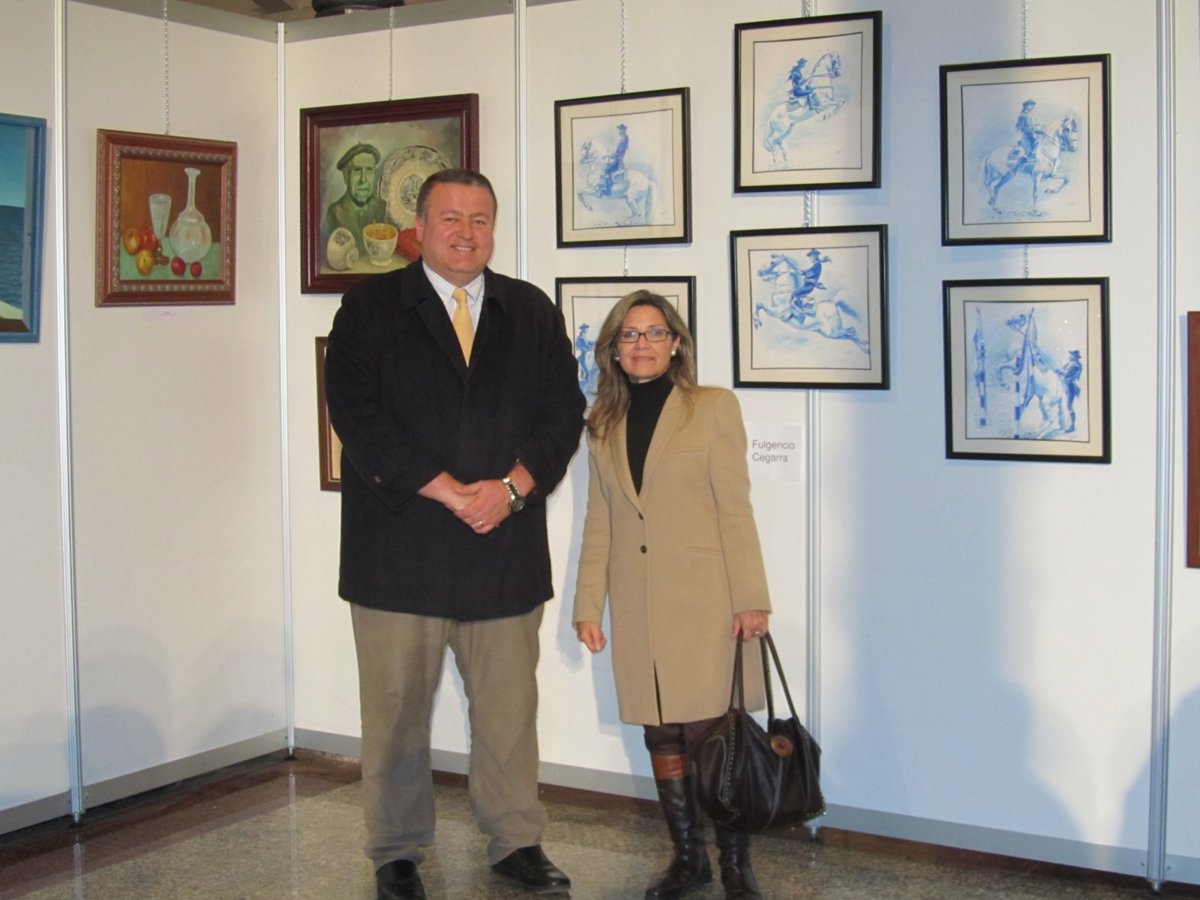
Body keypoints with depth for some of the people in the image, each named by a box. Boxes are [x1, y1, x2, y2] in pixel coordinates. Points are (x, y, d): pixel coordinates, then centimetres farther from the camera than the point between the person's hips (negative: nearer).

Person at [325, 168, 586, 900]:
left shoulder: (534, 312, 12)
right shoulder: (371, 307, 2)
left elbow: (563, 410, 7)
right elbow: (357, 414, -8)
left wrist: (511, 487, -10)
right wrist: (450, 491, -14)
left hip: (506, 548, 3)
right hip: (401, 548, -2)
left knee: (509, 709, 8)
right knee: (398, 711, 5)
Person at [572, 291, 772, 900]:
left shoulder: (713, 408, 0)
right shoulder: (603, 425, 12)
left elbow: (735, 509, -4)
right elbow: (598, 523, 13)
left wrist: (750, 598, -9)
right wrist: (588, 605, 8)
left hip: (704, 604, -4)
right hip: (638, 609, 4)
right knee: (661, 735, 9)